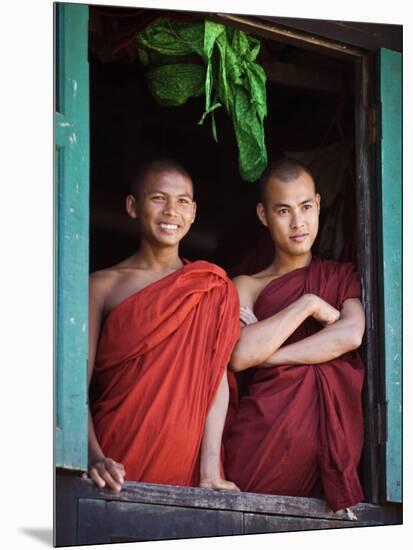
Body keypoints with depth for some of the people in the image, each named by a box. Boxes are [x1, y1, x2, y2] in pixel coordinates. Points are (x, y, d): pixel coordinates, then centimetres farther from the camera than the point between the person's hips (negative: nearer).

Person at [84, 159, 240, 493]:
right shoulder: (103, 286, 5)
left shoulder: (213, 290, 9)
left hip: (186, 465, 1)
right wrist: (94, 458, -19)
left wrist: (210, 472, -12)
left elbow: (217, 380, 0)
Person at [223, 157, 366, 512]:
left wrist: (266, 355, -4)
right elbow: (239, 355, -5)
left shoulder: (343, 276, 18)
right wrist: (309, 305, -3)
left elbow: (351, 335, -3)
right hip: (268, 427, -1)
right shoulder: (247, 287, 13)